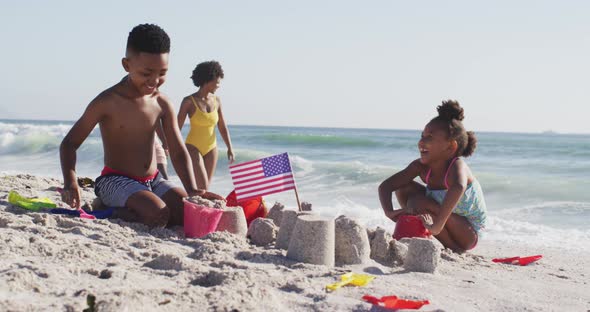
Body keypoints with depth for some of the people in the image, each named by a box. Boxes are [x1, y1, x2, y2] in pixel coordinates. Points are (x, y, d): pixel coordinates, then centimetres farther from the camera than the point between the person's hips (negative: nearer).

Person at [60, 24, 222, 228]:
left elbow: (178, 152, 2)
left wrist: (192, 190, -15)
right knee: (158, 214, -32)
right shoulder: (107, 102, -12)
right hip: (115, 181, -6)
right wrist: (70, 183, -24)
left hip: (153, 181, 6)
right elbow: (69, 144, -6)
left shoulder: (162, 104, 2)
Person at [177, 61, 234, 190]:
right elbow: (177, 127, -11)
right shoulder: (189, 101, -12)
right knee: (202, 188, -15)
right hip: (193, 148, -5)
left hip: (211, 149, 5)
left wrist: (230, 148, -2)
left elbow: (222, 127, 7)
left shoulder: (216, 100, 1)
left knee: (205, 189, 6)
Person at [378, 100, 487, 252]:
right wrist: (389, 212, -29)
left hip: (468, 235, -7)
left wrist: (437, 225, -55)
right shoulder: (421, 167, -9)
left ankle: (452, 248, -9)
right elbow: (385, 186, -9)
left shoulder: (457, 165, -29)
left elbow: (458, 187, -54)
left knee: (418, 202, -27)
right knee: (404, 188, -3)